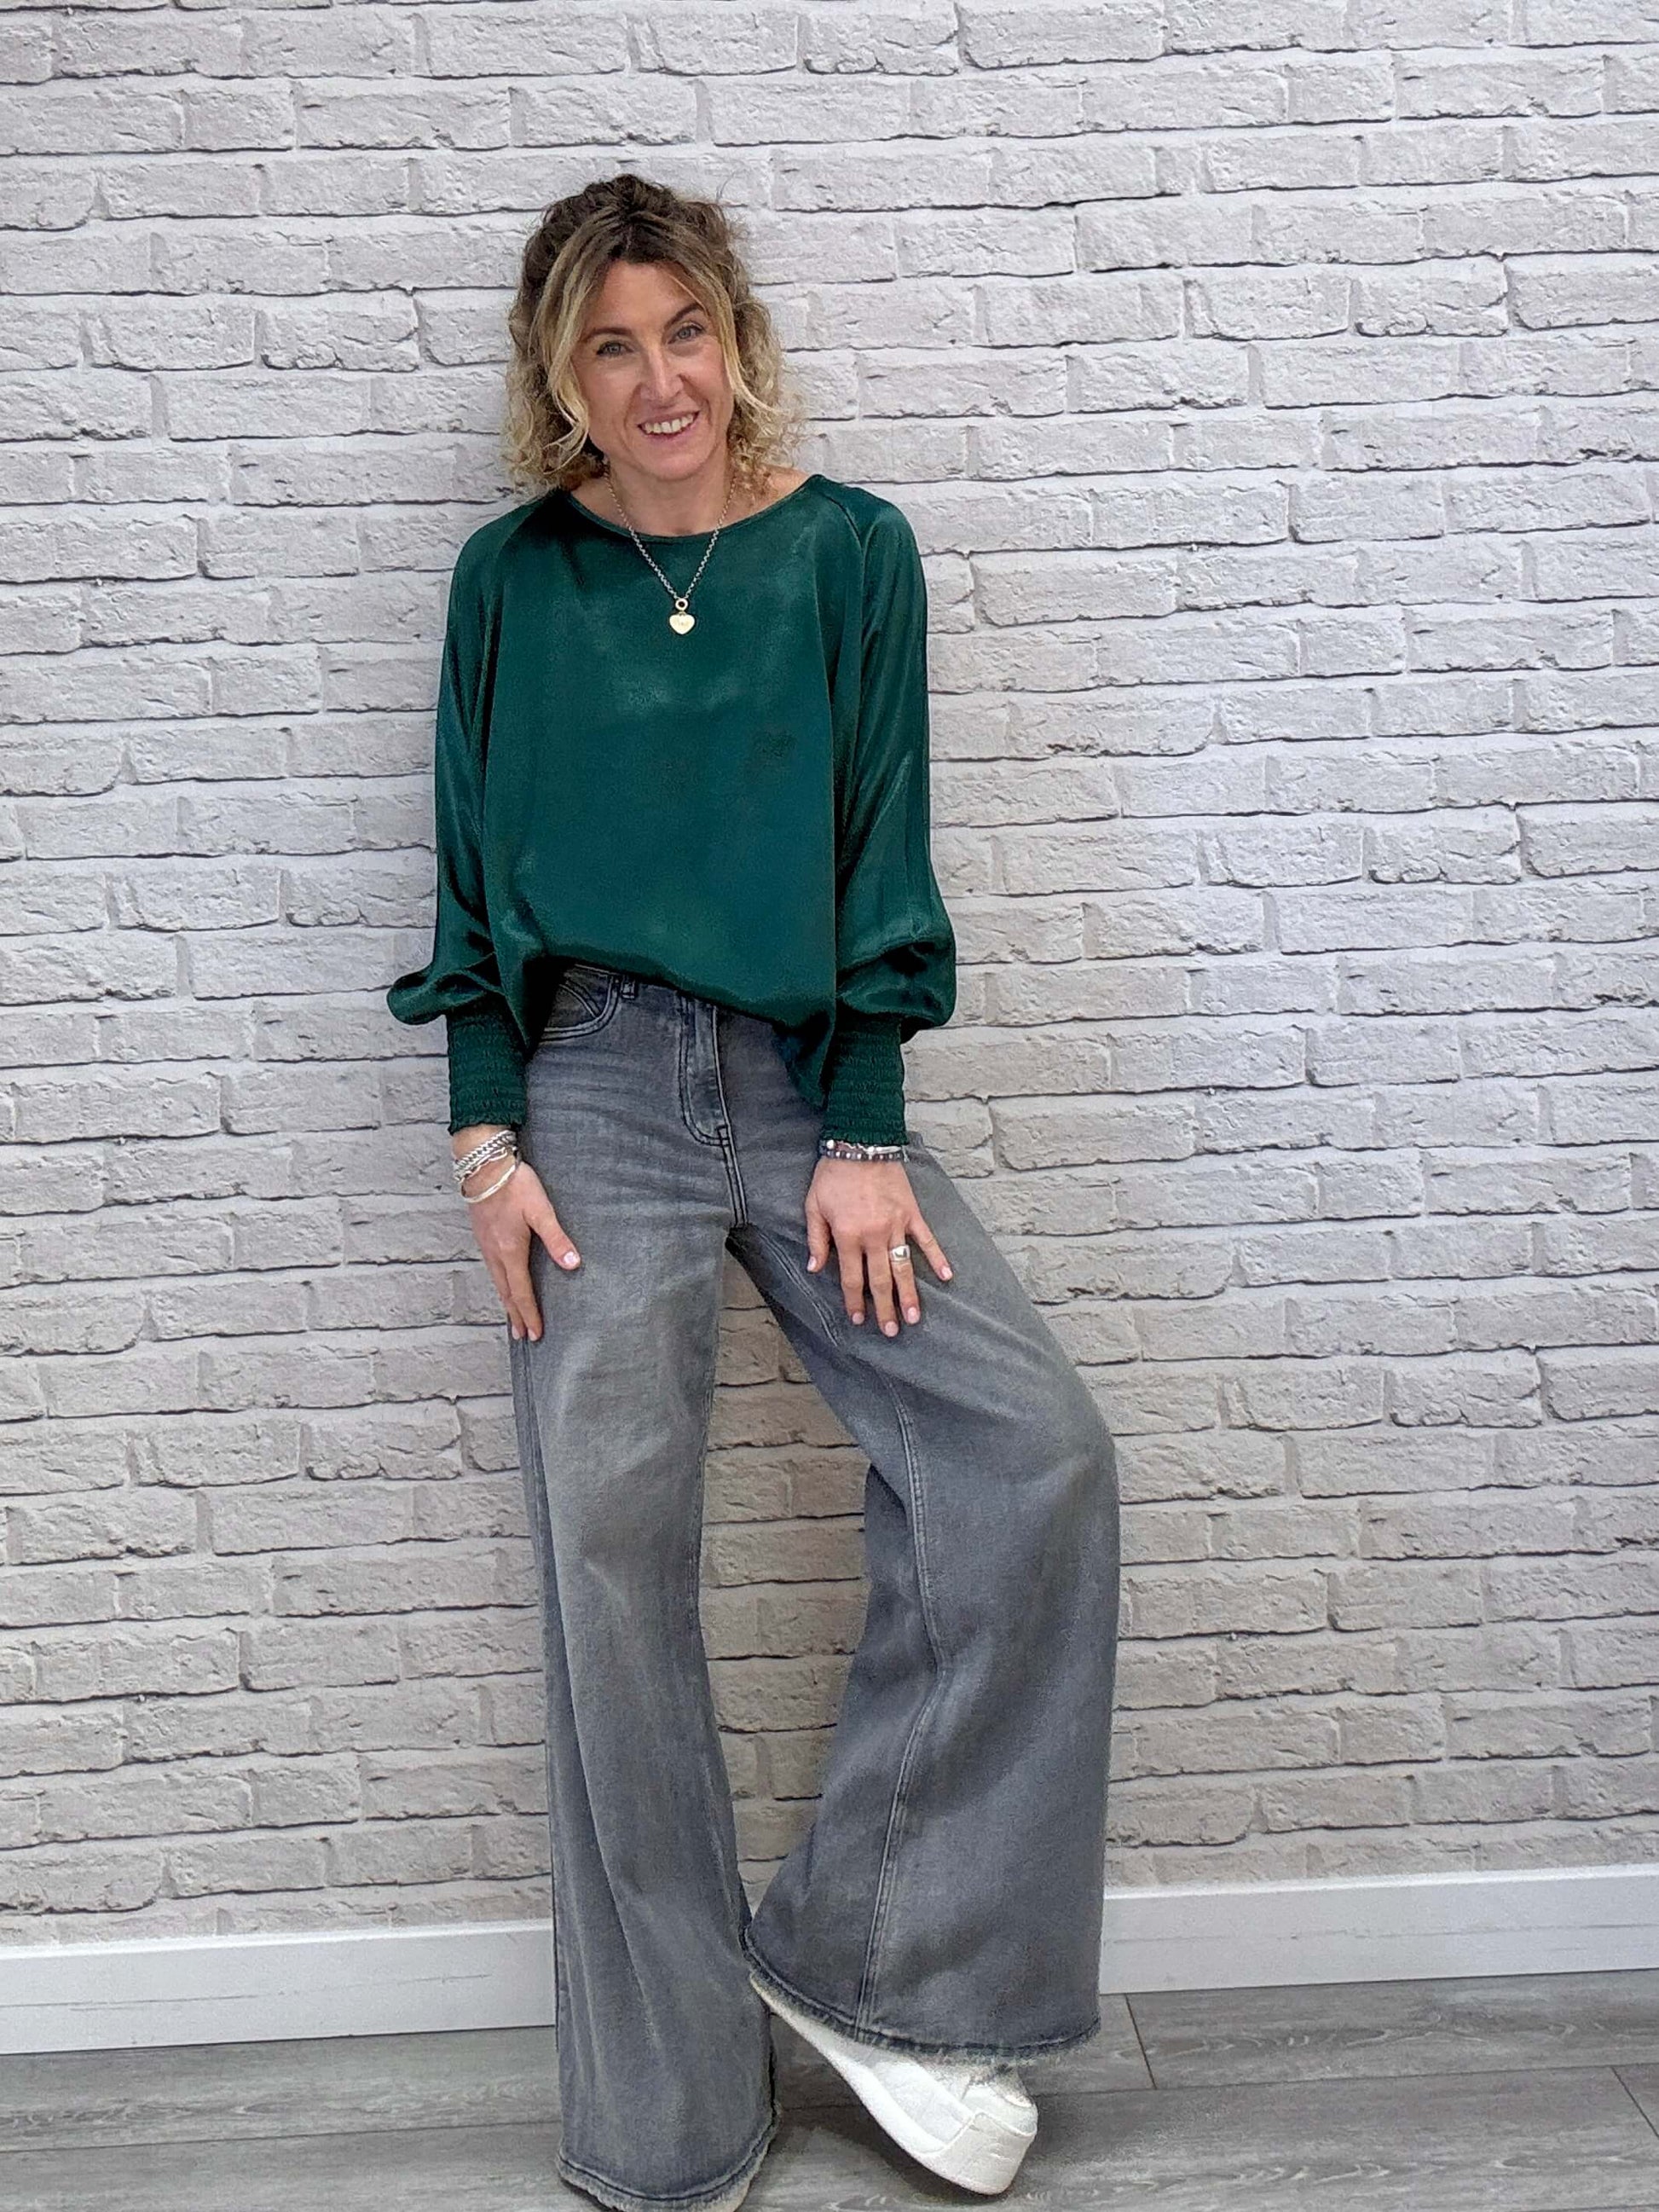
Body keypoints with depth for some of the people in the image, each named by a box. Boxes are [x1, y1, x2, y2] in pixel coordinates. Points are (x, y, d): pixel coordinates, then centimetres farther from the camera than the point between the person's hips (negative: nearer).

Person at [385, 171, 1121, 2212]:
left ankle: (863, 1954, 2)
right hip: (594, 1087, 0)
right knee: (610, 1544, -5)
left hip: (809, 1080, 1)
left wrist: (864, 1143, -6)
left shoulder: (846, 550, 5)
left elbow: (880, 854, 1)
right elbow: (473, 879, 6)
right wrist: (486, 1140, -3)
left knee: (1036, 1451, -15)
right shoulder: (515, 576, 6)